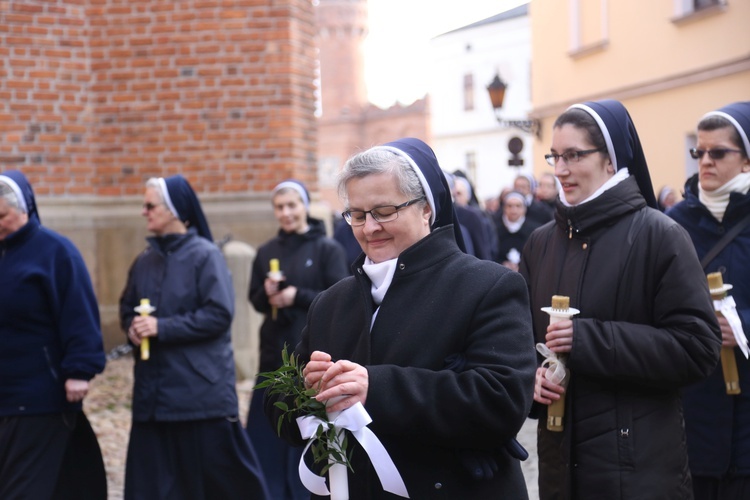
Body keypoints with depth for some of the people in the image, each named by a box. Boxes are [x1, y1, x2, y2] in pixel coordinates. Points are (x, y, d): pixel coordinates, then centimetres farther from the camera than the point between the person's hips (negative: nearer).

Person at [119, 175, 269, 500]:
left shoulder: (205, 255, -8)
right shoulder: (145, 261, 10)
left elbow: (219, 315, -15)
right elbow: (127, 308, 18)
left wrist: (162, 327, -17)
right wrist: (133, 327, -6)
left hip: (201, 387, -6)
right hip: (153, 388, 6)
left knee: (220, 470, 2)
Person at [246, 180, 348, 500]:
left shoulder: (328, 249, -4)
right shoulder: (266, 251, 8)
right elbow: (255, 300, 11)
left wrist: (298, 296, -18)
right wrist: (267, 293, -10)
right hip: (274, 354, 4)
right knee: (266, 433, 6)